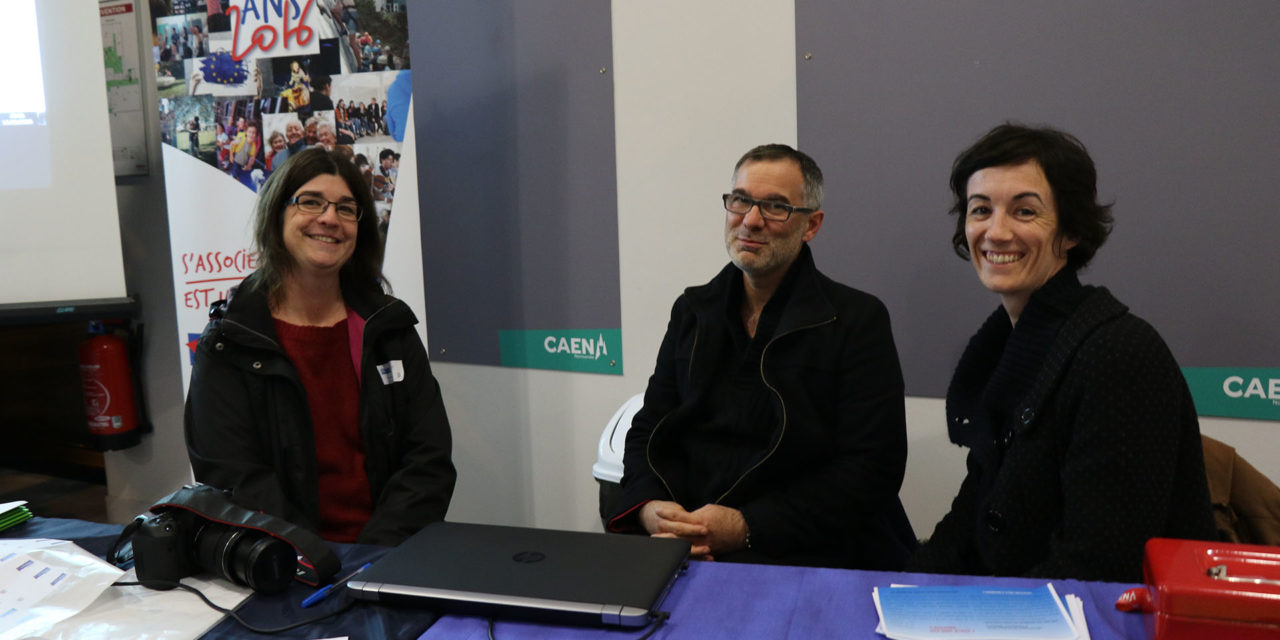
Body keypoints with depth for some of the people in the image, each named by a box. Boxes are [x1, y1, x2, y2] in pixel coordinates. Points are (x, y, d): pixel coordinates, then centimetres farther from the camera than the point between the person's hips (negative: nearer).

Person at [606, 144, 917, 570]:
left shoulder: (858, 321, -1)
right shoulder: (692, 311, 14)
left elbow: (872, 470, -9)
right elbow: (649, 432, 14)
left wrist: (747, 528, -17)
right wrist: (649, 508, -9)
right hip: (685, 547, 4)